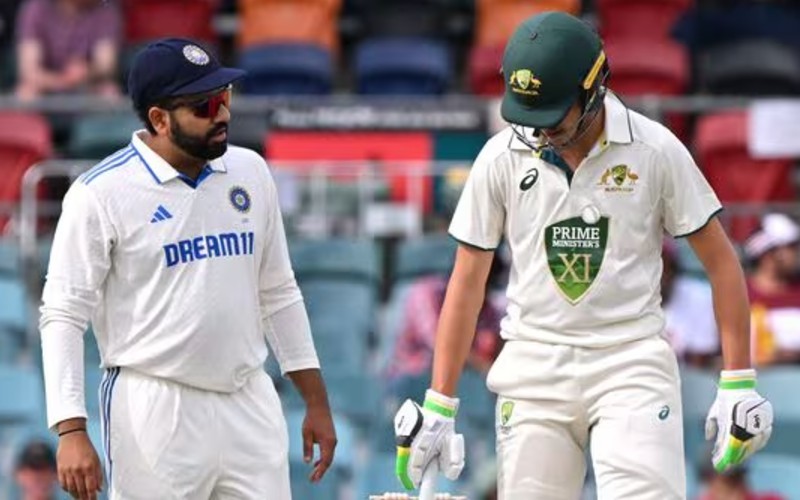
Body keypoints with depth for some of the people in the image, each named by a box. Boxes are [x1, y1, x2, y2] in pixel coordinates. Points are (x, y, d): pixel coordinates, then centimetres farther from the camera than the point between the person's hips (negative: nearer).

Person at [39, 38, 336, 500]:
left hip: (251, 406, 5)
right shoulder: (101, 194, -8)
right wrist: (71, 431, -18)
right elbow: (64, 314, -9)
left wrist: (316, 402, 14)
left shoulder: (250, 172, 9)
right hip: (155, 408, -5)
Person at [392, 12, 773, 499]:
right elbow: (467, 283, 5)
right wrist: (439, 404, 0)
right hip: (534, 367, 2)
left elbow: (721, 261, 2)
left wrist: (738, 383, -3)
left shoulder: (655, 149, -4)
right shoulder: (501, 158, 1)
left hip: (631, 362, -2)